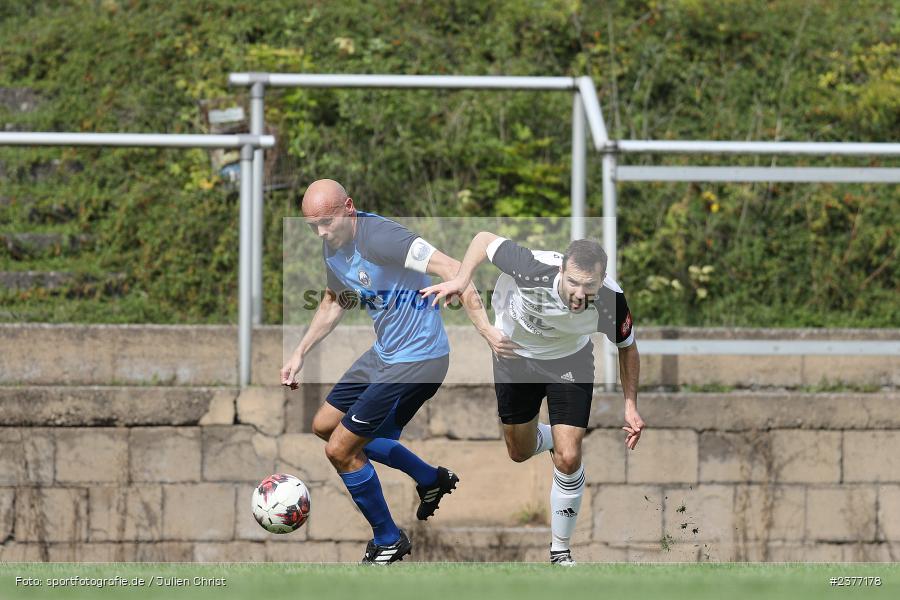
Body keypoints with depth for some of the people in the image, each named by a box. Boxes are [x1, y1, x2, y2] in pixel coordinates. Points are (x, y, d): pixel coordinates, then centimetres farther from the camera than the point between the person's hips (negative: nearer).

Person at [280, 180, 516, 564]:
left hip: (417, 359, -10)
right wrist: (300, 354, 20)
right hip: (383, 354, 10)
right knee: (324, 426, 21)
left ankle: (388, 540, 16)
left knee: (339, 449, -5)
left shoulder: (378, 237, -26)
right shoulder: (332, 246, 4)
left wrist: (484, 328, -37)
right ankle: (430, 479, 30)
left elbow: (451, 269, -31)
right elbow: (334, 302, 24)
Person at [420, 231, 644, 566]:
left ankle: (560, 551, 10)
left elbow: (627, 348, -10)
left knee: (568, 459, -11)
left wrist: (631, 405, -14)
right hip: (515, 356, 0)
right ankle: (551, 439, 53)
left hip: (569, 362, 0)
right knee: (520, 452, 15)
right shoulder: (533, 269, -40)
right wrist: (461, 280, -33)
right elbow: (486, 239, -20)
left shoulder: (610, 302, -33)